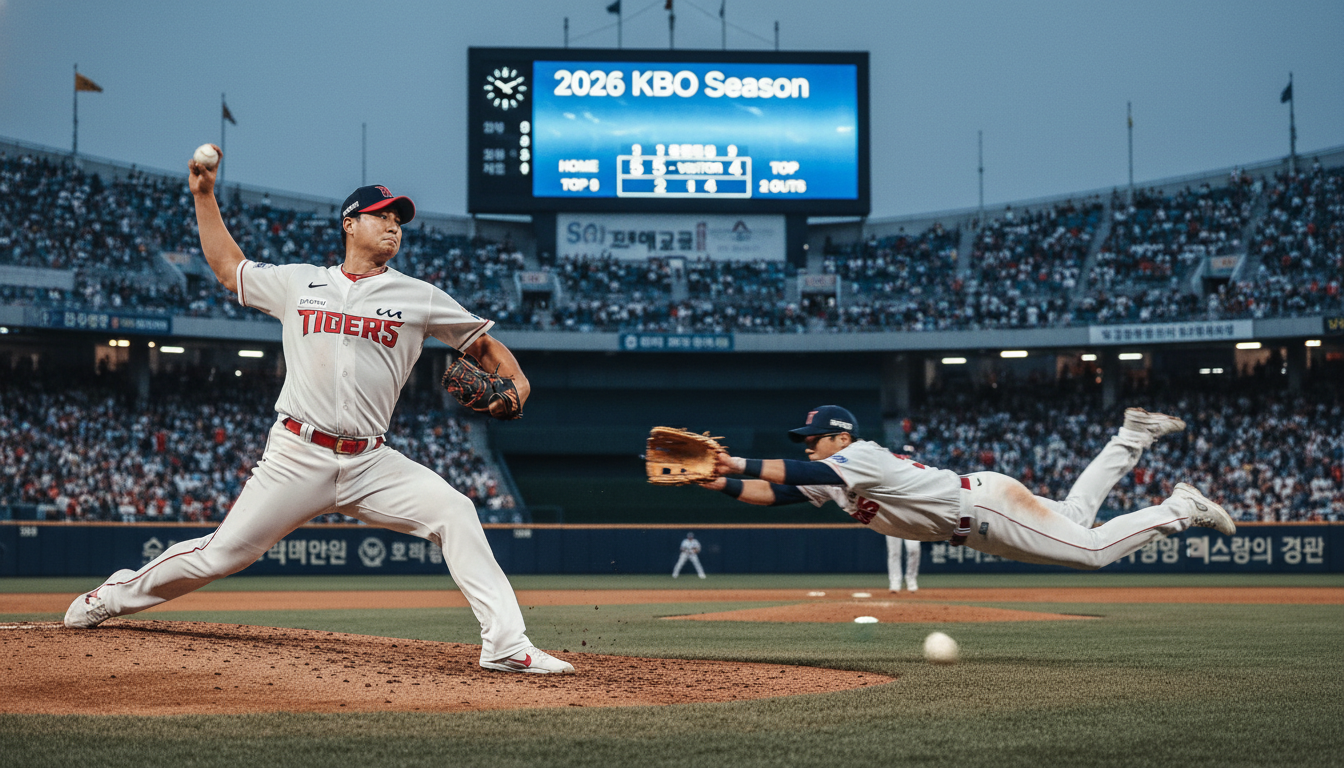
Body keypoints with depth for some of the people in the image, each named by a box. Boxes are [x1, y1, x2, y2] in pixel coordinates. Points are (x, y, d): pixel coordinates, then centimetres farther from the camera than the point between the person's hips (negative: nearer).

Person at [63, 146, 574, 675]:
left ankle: (506, 644, -23)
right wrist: (204, 195, 23)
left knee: (454, 512, -22)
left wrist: (514, 378, -8)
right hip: (296, 458, 0)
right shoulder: (297, 283, 11)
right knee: (223, 553, -1)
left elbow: (482, 343, 12)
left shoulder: (419, 298, 8)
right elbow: (227, 268, 26)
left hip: (370, 463, 1)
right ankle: (115, 595, 24)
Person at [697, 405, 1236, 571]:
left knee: (1095, 550, -10)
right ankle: (1132, 438, 35)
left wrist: (740, 464, -39)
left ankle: (1182, 509, 3)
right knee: (1076, 515, 23)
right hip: (975, 529, 9)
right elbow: (776, 492, -3)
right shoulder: (827, 481, 1)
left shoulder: (861, 458, -24)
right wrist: (724, 484, -17)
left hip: (988, 504, -9)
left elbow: (797, 472, -39)